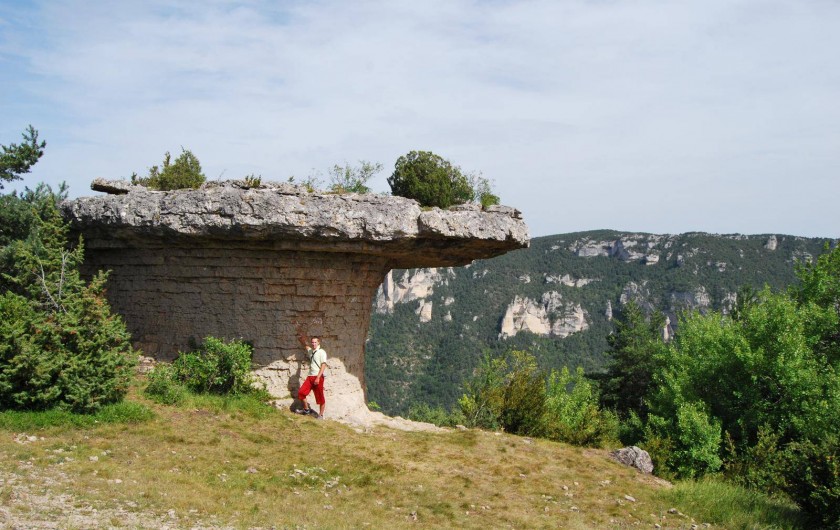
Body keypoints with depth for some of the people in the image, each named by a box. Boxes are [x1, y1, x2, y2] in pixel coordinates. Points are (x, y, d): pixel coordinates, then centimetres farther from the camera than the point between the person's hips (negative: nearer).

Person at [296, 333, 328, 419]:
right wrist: (302, 339, 28)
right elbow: (305, 345, 39)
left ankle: (321, 415, 9)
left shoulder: (321, 352, -8)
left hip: (318, 377, -7)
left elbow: (323, 366, -14)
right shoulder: (310, 351, 14)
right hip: (310, 376, 7)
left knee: (320, 397, 0)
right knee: (301, 392, 1)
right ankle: (306, 409, 17)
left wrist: (318, 378, -20)